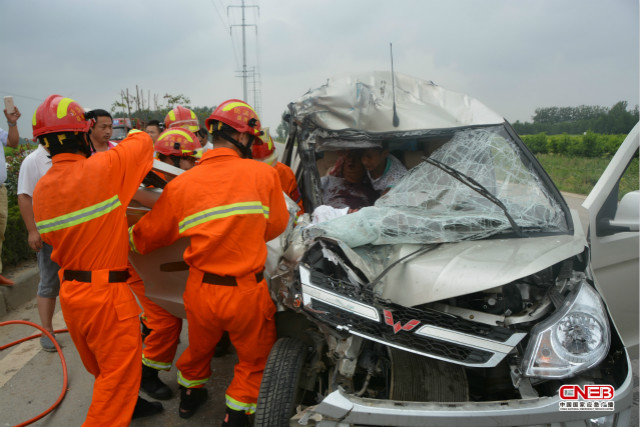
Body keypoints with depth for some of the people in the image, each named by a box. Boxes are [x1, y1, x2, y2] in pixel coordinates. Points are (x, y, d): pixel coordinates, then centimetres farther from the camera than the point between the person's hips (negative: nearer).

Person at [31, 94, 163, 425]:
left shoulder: (41, 189, 2)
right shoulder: (103, 168, -19)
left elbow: (49, 236, 11)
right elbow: (142, 143, -4)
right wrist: (135, 135, 20)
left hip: (70, 290, 8)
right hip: (106, 292, -8)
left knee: (101, 366, 25)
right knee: (120, 369, 7)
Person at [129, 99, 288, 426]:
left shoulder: (180, 184, -6)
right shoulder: (263, 174, -11)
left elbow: (147, 236, 3)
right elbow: (276, 227, 1)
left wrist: (129, 239, 24)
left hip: (201, 291, 4)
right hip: (248, 292, -3)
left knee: (199, 348, 31)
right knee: (255, 357, 22)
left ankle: (189, 397, 53)